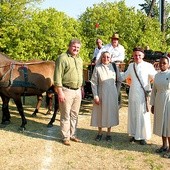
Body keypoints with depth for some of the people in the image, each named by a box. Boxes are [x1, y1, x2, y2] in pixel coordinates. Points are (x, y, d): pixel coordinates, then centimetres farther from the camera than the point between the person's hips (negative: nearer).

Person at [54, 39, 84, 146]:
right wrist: (60, 92, -18)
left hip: (77, 91, 7)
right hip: (67, 91, -7)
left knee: (74, 115, 14)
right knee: (66, 116, 2)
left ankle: (73, 135, 26)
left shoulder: (79, 59, 15)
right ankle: (66, 137, 13)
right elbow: (58, 77, -14)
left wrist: (81, 89, 18)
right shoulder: (63, 58, -10)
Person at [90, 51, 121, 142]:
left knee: (110, 113, 9)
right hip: (101, 95, -1)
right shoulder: (97, 68, -6)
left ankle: (108, 133, 22)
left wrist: (117, 92, 4)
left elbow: (119, 81, 8)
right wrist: (95, 96, -10)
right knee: (100, 113, 9)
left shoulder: (114, 67, 0)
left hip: (112, 95, 1)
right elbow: (93, 83, -6)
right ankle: (99, 132, 26)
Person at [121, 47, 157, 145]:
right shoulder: (131, 66, 7)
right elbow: (123, 77, 19)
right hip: (133, 95, 5)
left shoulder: (148, 66, -8)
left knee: (143, 116, 3)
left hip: (143, 95, -4)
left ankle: (143, 137, 16)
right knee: (133, 115, 11)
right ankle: (135, 135, 26)